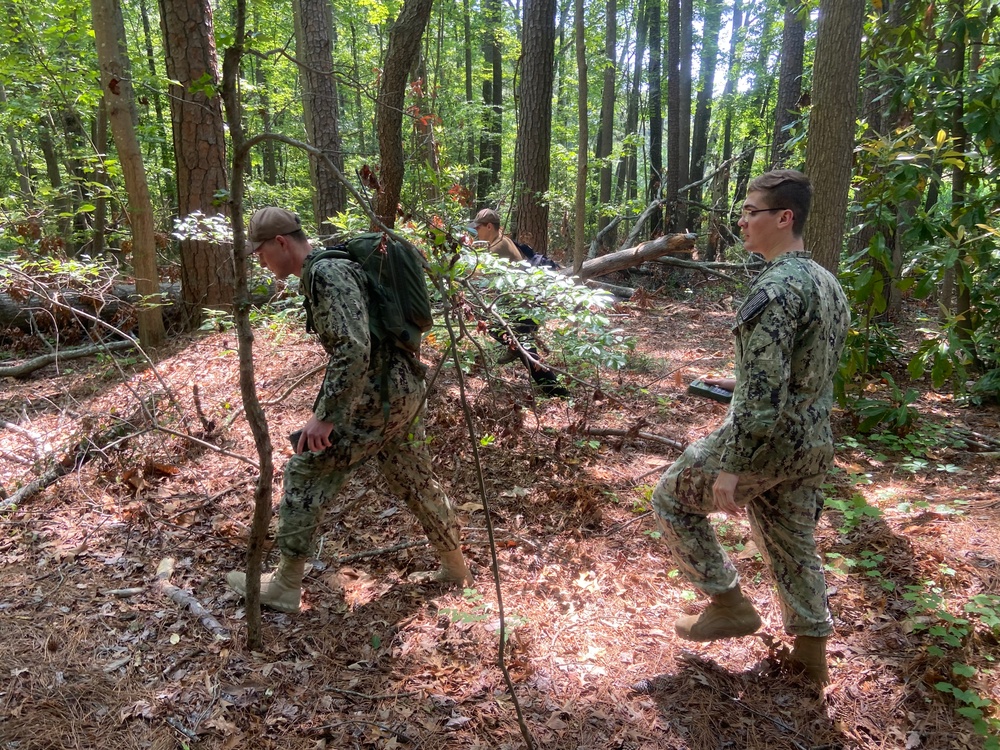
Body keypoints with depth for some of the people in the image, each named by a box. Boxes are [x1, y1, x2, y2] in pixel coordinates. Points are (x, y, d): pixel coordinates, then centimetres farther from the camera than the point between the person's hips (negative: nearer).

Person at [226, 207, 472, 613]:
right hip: (404, 390, 10)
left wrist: (325, 416, -24)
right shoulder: (334, 266, 16)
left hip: (377, 396, -10)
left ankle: (285, 585, 11)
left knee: (305, 473, 0)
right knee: (415, 481, 20)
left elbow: (352, 352, -26)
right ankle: (454, 567, 34)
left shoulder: (327, 273, -16)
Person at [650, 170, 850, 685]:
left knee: (671, 498, 11)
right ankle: (811, 652, 34)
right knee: (793, 541, 22)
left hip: (767, 441, -9)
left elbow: (764, 394, -27)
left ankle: (728, 604, 17)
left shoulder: (776, 288, -21)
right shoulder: (827, 282, 9)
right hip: (812, 445, 9)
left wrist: (731, 466, -22)